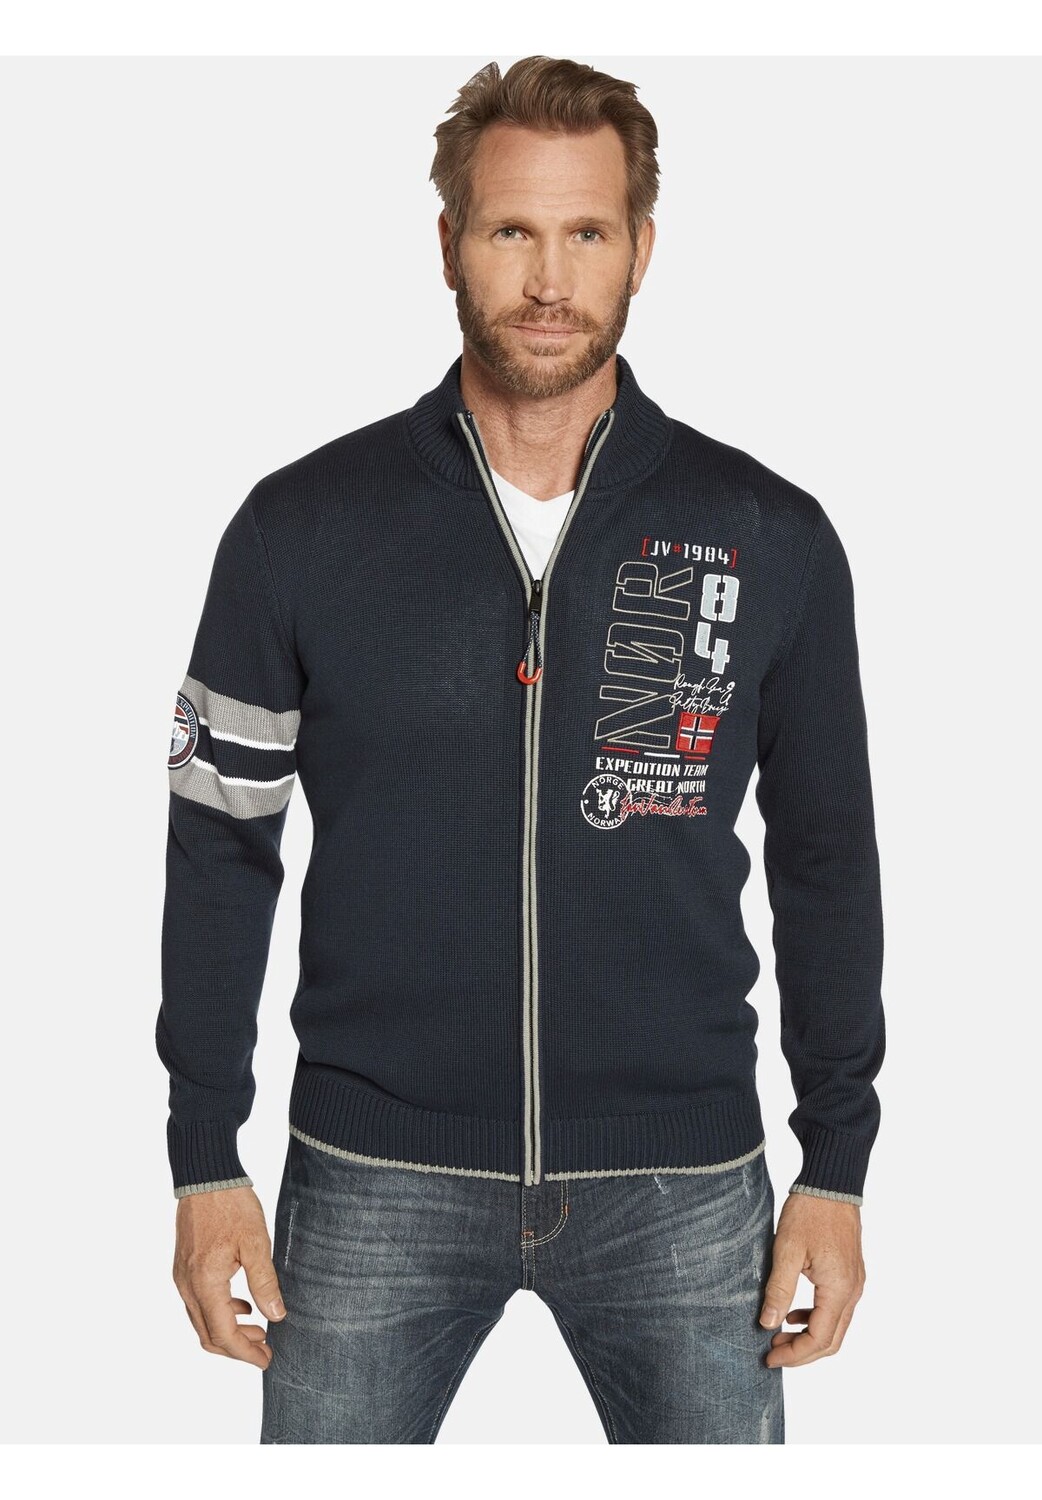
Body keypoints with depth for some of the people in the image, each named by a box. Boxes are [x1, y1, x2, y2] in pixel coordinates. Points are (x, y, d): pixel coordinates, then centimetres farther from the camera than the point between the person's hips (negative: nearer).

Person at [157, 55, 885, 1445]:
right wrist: (205, 1162, 1)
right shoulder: (303, 527, -2)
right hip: (375, 1179, 0)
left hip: (683, 1191, 1)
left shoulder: (772, 539, -1)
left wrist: (838, 1165, 5)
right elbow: (221, 849, 2)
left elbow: (826, 861, 6)